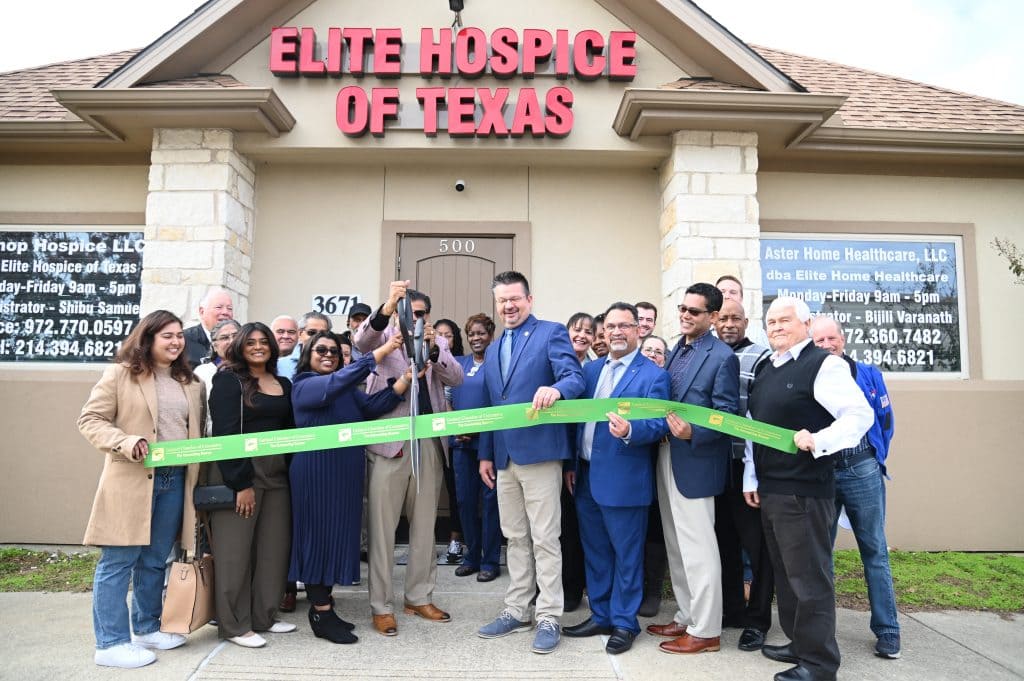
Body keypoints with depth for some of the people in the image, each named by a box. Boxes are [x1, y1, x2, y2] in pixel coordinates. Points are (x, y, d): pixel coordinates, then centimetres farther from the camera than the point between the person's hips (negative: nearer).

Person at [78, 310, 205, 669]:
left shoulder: (190, 383, 14)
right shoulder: (121, 374, -3)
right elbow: (90, 419, -6)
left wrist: (200, 461, 7)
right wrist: (126, 443, -20)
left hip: (175, 480, 6)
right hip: (131, 481, -5)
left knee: (155, 561, 15)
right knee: (118, 561, 1)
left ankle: (147, 628, 29)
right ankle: (111, 642, 11)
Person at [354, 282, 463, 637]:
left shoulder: (438, 344, 12)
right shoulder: (384, 337, 4)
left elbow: (456, 378, -2)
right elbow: (361, 340, -19)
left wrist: (432, 348, -18)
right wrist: (387, 306, -36)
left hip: (430, 443, 4)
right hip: (390, 442, -3)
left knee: (424, 524, 12)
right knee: (383, 527, 1)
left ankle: (419, 597, 25)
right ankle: (382, 606, 12)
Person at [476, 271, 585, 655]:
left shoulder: (551, 333, -3)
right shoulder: (493, 349, 17)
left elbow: (575, 378, -17)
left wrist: (555, 389, -39)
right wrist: (485, 453, 15)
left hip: (539, 452, -7)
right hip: (504, 456, 7)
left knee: (544, 539, 0)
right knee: (515, 539, 15)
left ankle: (549, 618, 11)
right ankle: (516, 612, 26)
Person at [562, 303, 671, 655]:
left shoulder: (653, 375, -8)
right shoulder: (591, 369, 11)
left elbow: (659, 425, -15)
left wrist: (629, 430, -34)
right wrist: (571, 464, 11)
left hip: (623, 479, -6)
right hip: (586, 476, 7)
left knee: (626, 554, 6)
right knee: (594, 550, 17)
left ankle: (624, 623, 22)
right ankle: (600, 615, 32)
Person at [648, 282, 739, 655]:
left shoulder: (722, 357, -12)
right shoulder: (675, 351, 13)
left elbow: (726, 415, -15)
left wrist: (692, 432, -29)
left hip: (695, 463, -8)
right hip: (666, 457, 8)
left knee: (698, 549, 1)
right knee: (677, 547, 17)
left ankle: (706, 631, 15)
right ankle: (687, 617, 31)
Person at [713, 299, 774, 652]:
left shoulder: (761, 358, -7)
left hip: (748, 464, -6)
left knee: (756, 543, 5)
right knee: (725, 539, 16)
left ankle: (757, 619, 18)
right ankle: (731, 609, 30)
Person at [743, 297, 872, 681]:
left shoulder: (824, 365, -9)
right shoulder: (766, 370, 14)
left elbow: (860, 415, -15)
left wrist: (818, 441, -29)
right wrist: (750, 478, 14)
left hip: (804, 490, -8)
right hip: (768, 489, 8)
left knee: (809, 576, 1)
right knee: (784, 573, 18)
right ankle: (799, 643, 33)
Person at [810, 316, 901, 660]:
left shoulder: (868, 375, 3)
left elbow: (885, 420, 9)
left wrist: (876, 460, 9)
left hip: (863, 473, 0)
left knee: (875, 552, 6)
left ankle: (887, 632, 16)